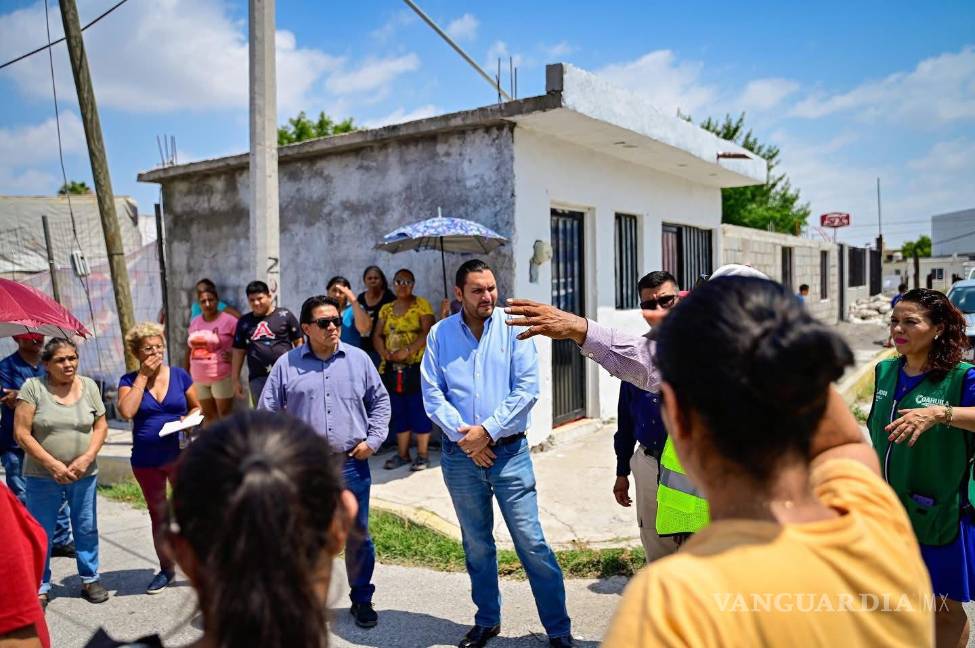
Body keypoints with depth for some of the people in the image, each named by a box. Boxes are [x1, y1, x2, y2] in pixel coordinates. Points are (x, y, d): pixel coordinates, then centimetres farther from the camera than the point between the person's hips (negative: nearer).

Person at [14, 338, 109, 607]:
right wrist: (52, 464, -16)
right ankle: (40, 588, 23)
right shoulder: (32, 387, -8)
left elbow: (101, 426, 3)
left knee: (87, 529, 12)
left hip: (84, 474, 2)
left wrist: (87, 458, -12)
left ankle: (90, 579, 27)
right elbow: (21, 433, -10)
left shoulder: (88, 386, 1)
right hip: (43, 476, -2)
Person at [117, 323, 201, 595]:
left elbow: (197, 407, 9)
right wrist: (143, 375, -15)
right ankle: (166, 569, 29)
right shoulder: (129, 381, -1)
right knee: (158, 514, 15)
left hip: (181, 456, -1)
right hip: (146, 461, 1)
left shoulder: (179, 375, 0)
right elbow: (127, 411, -19)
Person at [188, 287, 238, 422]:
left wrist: (234, 356, -17)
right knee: (208, 415, 13)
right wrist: (187, 371, 19)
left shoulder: (228, 320, -9)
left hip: (221, 376, -6)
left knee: (225, 415, -1)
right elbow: (191, 347, 18)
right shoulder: (195, 322, 11)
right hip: (199, 377, 6)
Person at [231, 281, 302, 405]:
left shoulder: (284, 315, 2)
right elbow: (238, 352, 14)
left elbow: (298, 342, 3)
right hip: (258, 379, 3)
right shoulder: (244, 322, 12)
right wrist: (235, 379, 12)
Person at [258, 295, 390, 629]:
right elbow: (267, 411, 6)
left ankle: (362, 599, 28)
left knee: (358, 535, 9)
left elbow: (380, 401, 11)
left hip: (351, 463, 1)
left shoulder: (358, 359, 3)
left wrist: (373, 439, 1)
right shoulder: (287, 364, 1)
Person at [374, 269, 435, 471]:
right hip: (392, 368, 5)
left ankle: (423, 454, 8)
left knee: (418, 410, -2)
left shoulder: (421, 305, -1)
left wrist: (407, 350, -20)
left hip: (416, 367, -5)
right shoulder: (386, 309, 15)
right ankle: (402, 454, 20)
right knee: (398, 411, 10)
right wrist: (385, 353, -9)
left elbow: (428, 333, -12)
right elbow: (377, 336, 11)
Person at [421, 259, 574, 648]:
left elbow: (527, 388, -9)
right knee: (477, 545, 15)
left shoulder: (512, 327, -4)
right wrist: (464, 437, -10)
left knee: (531, 542, -2)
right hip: (460, 455, 3)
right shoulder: (440, 334, 2)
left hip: (509, 451, -2)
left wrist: (486, 431, -13)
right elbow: (432, 394, -1)